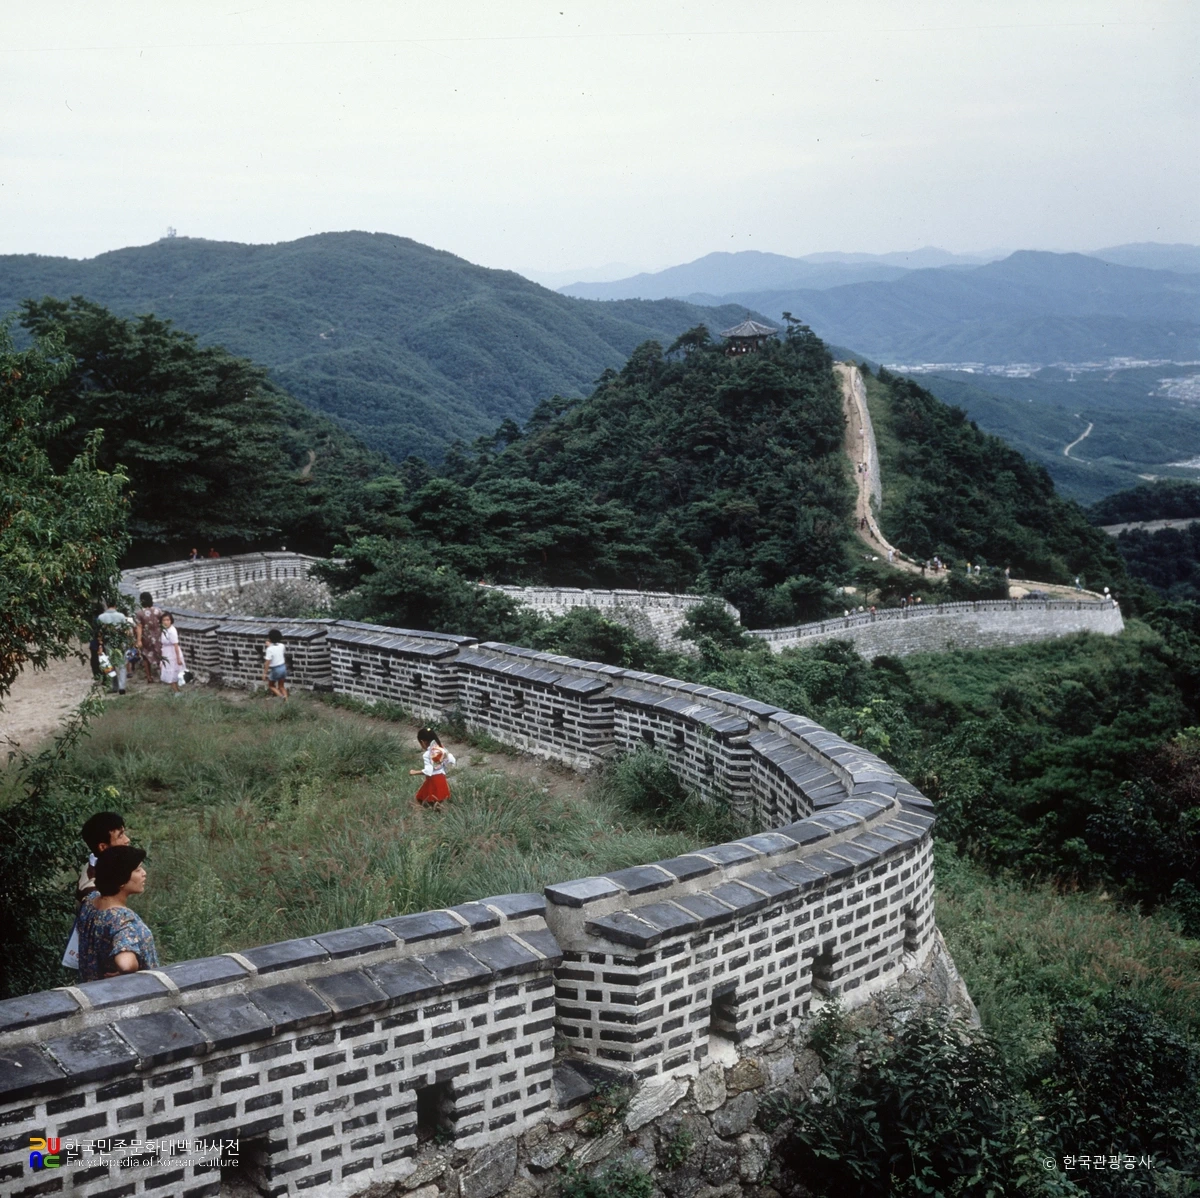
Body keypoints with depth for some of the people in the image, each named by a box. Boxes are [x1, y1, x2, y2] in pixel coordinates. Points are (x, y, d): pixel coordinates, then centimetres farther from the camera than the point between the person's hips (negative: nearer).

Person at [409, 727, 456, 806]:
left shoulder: (427, 755, -21)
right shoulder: (442, 749, -3)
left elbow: (428, 771, -25)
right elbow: (452, 761, 0)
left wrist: (415, 772, -16)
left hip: (432, 780, -6)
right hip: (441, 778, 6)